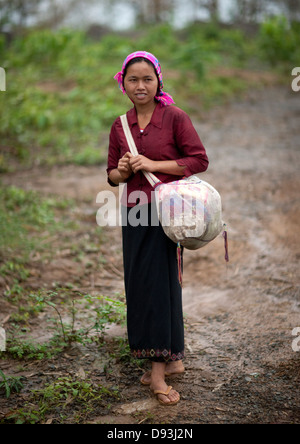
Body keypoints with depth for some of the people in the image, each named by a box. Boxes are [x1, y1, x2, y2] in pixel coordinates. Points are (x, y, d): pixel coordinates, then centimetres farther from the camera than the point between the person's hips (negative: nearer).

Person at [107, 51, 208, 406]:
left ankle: (158, 369, 0)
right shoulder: (119, 127, 10)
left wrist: (154, 164, -15)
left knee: (159, 283, -7)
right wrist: (121, 171, -8)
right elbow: (112, 175, 16)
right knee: (139, 285, 7)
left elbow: (200, 160, -7)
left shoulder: (175, 117, -4)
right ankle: (172, 359, 22)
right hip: (134, 215, 5)